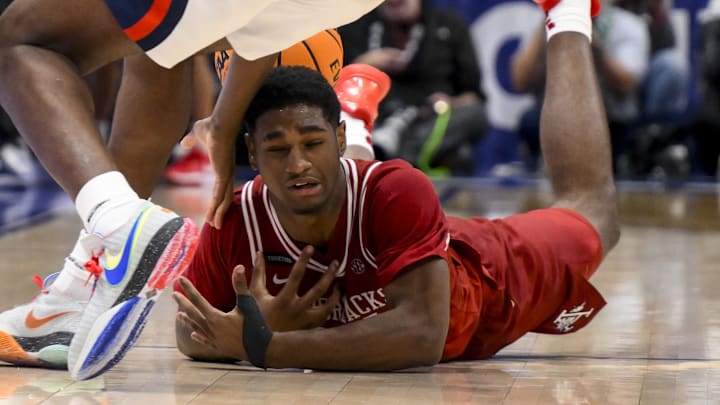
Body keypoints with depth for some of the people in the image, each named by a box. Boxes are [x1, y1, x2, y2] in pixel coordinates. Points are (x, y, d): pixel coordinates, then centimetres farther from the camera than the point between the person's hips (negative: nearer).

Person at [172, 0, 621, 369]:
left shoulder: (396, 191, -47)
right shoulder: (235, 221, -36)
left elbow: (424, 335, -53)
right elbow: (192, 330, -21)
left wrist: (264, 347, -60)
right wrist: (252, 326, -45)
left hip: (490, 278, -3)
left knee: (591, 210, 27)